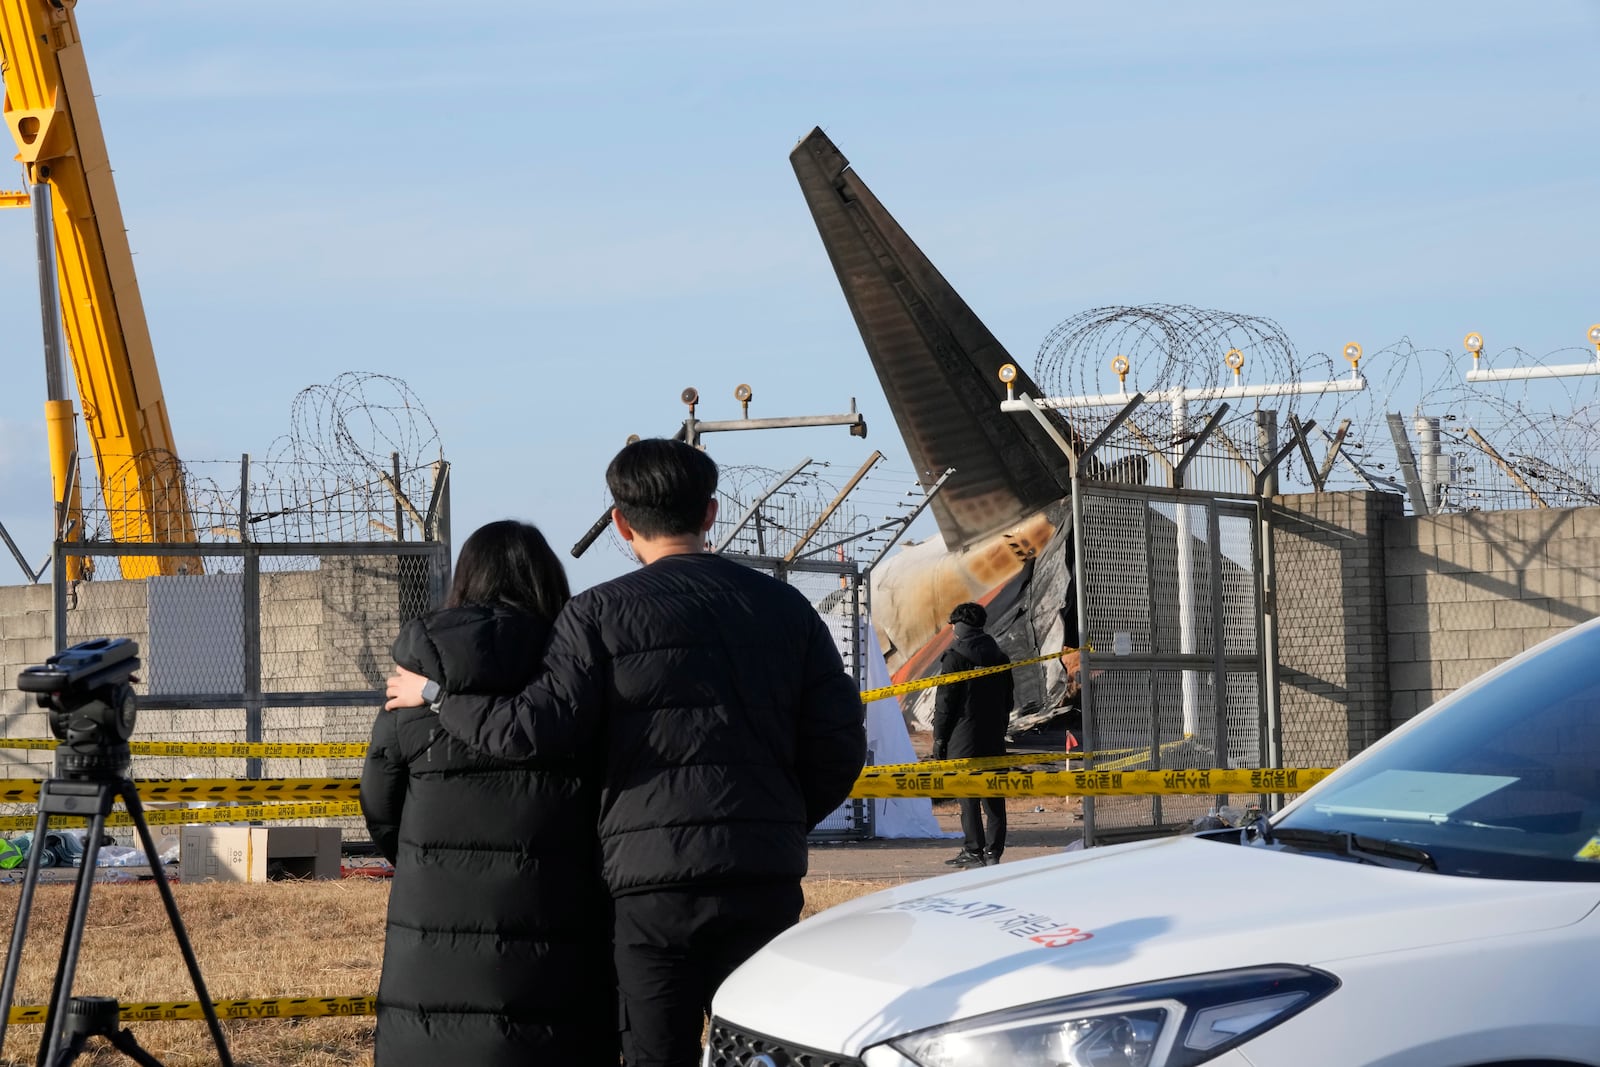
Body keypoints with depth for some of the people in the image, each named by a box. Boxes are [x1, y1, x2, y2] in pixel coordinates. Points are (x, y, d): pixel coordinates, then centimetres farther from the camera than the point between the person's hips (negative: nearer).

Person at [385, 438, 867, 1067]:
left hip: (652, 876, -3)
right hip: (766, 874, 3)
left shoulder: (601, 614, -2)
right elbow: (839, 742, 6)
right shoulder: (785, 607, 10)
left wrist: (439, 694, 4)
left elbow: (535, 729, -11)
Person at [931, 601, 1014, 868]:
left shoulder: (954, 657, -7)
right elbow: (1007, 701, 17)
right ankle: (994, 851, 6)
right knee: (994, 796, 6)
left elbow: (945, 702, -8)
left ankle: (974, 851, -6)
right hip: (994, 740, 6)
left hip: (963, 737, -6)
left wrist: (939, 738, -3)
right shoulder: (1000, 657, 12)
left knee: (968, 797, -4)